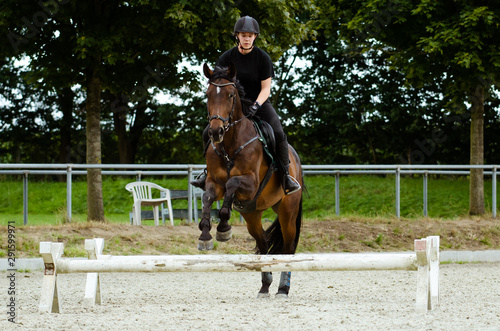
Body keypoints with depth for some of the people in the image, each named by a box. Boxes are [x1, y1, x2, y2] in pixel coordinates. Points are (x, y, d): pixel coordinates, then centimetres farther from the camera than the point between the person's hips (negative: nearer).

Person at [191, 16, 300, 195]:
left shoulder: (263, 58, -9)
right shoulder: (227, 57, -4)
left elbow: (266, 88, -9)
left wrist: (256, 105, -26)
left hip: (260, 102, -2)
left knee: (279, 134, -26)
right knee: (209, 134, -10)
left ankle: (286, 175, -12)